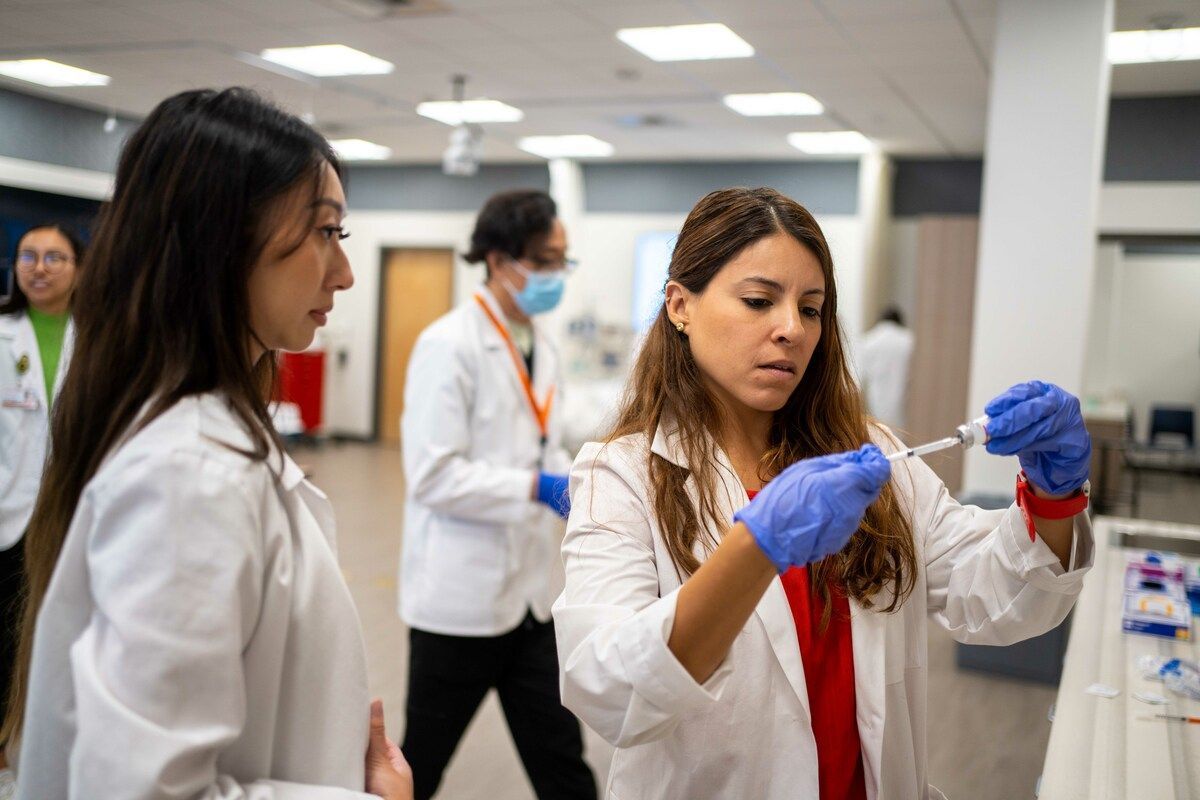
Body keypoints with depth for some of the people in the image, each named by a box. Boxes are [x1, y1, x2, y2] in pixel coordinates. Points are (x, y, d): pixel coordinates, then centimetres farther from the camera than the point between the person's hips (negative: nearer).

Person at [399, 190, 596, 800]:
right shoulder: (449, 345, -15)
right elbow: (434, 474, -21)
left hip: (526, 592, 7)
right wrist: (537, 489, -26)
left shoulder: (541, 348, 9)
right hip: (461, 594, -7)